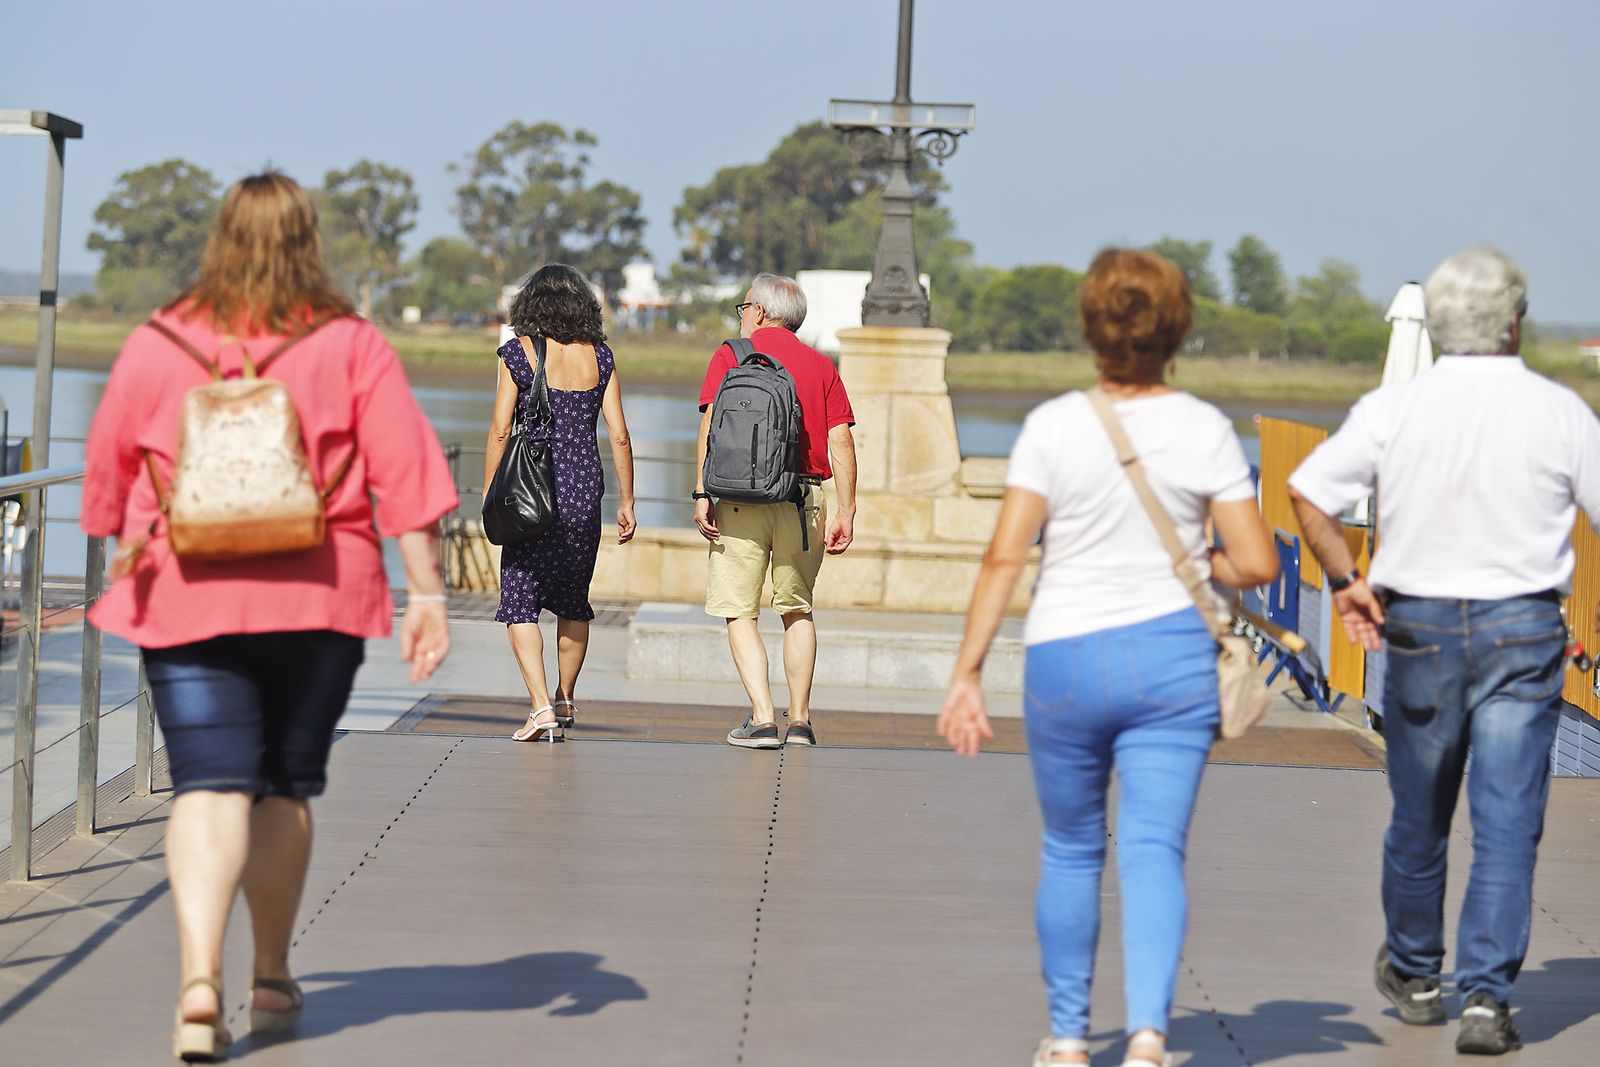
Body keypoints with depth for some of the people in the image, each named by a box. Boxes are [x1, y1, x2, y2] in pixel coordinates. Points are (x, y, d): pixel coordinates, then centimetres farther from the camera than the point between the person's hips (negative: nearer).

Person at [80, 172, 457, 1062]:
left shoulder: (157, 347, 2)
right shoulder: (350, 346, -1)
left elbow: (107, 477, 11)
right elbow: (407, 474, -5)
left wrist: (123, 561, 28)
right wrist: (427, 593, -3)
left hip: (187, 595, 0)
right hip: (320, 597, 0)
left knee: (210, 787, -4)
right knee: (285, 787, 14)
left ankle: (200, 981, -22)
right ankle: (273, 980, 25)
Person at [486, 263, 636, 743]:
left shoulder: (518, 353, -4)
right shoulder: (599, 358, 4)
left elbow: (500, 430, -7)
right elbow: (619, 436, 3)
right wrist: (627, 501, 10)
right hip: (585, 488, 3)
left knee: (520, 603, 1)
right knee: (573, 599, 20)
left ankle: (542, 707, -13)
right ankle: (565, 701, 29)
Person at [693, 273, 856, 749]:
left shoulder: (731, 356, 5)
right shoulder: (821, 366, 12)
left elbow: (713, 424, -7)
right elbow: (841, 441, 4)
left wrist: (702, 493, -11)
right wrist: (846, 513, 5)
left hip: (741, 495, -3)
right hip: (804, 499, 3)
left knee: (739, 612, 2)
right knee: (797, 611, 16)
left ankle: (763, 719, -9)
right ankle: (799, 721, 15)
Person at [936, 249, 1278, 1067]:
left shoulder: (1052, 426, -6)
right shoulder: (1204, 430, -3)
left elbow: (1004, 557, -8)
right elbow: (1256, 563, -6)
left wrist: (967, 672, -4)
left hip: (1064, 661, 0)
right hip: (1172, 657, 0)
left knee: (1071, 852, 15)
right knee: (1154, 851, 0)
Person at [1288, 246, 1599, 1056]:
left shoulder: (1392, 410, -4)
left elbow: (1307, 493, -4)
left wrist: (1345, 580, 7)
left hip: (1419, 625, 2)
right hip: (1523, 626, -2)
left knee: (1418, 815, 16)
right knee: (1508, 821, 0)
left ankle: (1413, 975, 34)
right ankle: (1485, 996, -8)